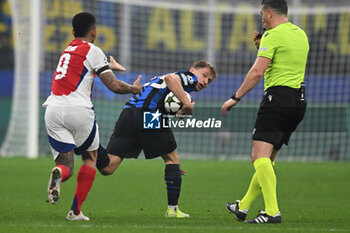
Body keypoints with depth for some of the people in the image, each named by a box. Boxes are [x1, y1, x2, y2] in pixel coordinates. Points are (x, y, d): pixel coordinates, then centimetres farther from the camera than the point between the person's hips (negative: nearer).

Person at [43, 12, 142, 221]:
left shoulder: (68, 50, 22)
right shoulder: (93, 51, 1)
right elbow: (114, 86, -2)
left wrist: (109, 66, 58)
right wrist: (134, 89, 17)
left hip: (53, 109, 5)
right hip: (79, 109, -5)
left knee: (66, 164, 6)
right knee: (91, 157, 17)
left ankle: (59, 173, -33)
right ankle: (76, 210, 8)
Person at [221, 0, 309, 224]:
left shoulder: (273, 35, -9)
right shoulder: (301, 34, 17)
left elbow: (257, 72, -16)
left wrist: (235, 98, -11)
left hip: (278, 96, -9)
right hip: (299, 100, 9)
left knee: (260, 155, -13)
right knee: (268, 158, 15)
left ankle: (272, 211, -25)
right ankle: (243, 207, 25)